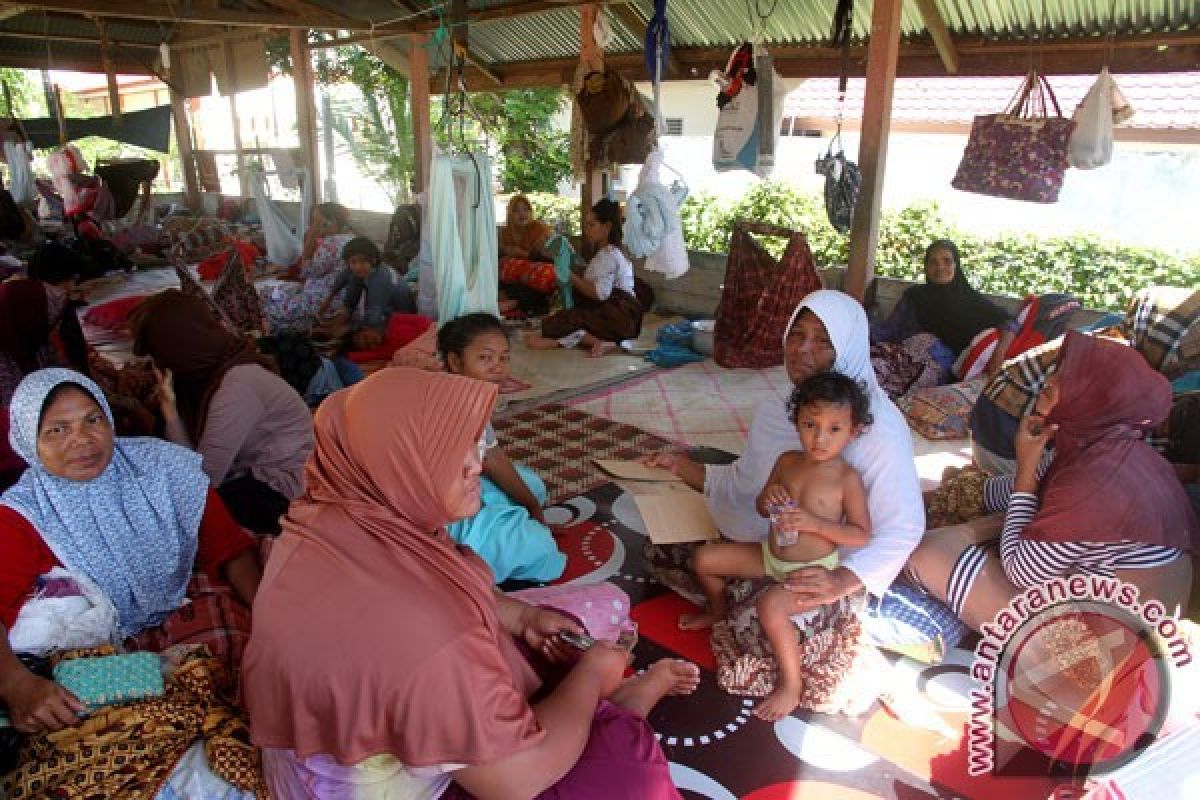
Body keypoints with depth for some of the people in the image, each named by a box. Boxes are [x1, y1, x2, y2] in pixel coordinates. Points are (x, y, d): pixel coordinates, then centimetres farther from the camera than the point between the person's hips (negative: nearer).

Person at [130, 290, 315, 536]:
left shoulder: (235, 387, -25)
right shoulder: (208, 370, 2)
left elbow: (202, 478, -21)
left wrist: (170, 410, -16)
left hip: (284, 495, -8)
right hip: (255, 474, 8)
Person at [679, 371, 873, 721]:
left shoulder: (848, 479, -17)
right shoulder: (787, 461, -2)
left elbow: (861, 535, -14)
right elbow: (761, 508, 9)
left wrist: (814, 522, -26)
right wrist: (768, 498, -16)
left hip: (813, 569, -7)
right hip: (771, 554, 7)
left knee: (771, 604, -34)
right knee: (705, 558, 5)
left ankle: (790, 686, -13)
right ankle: (717, 610, 36)